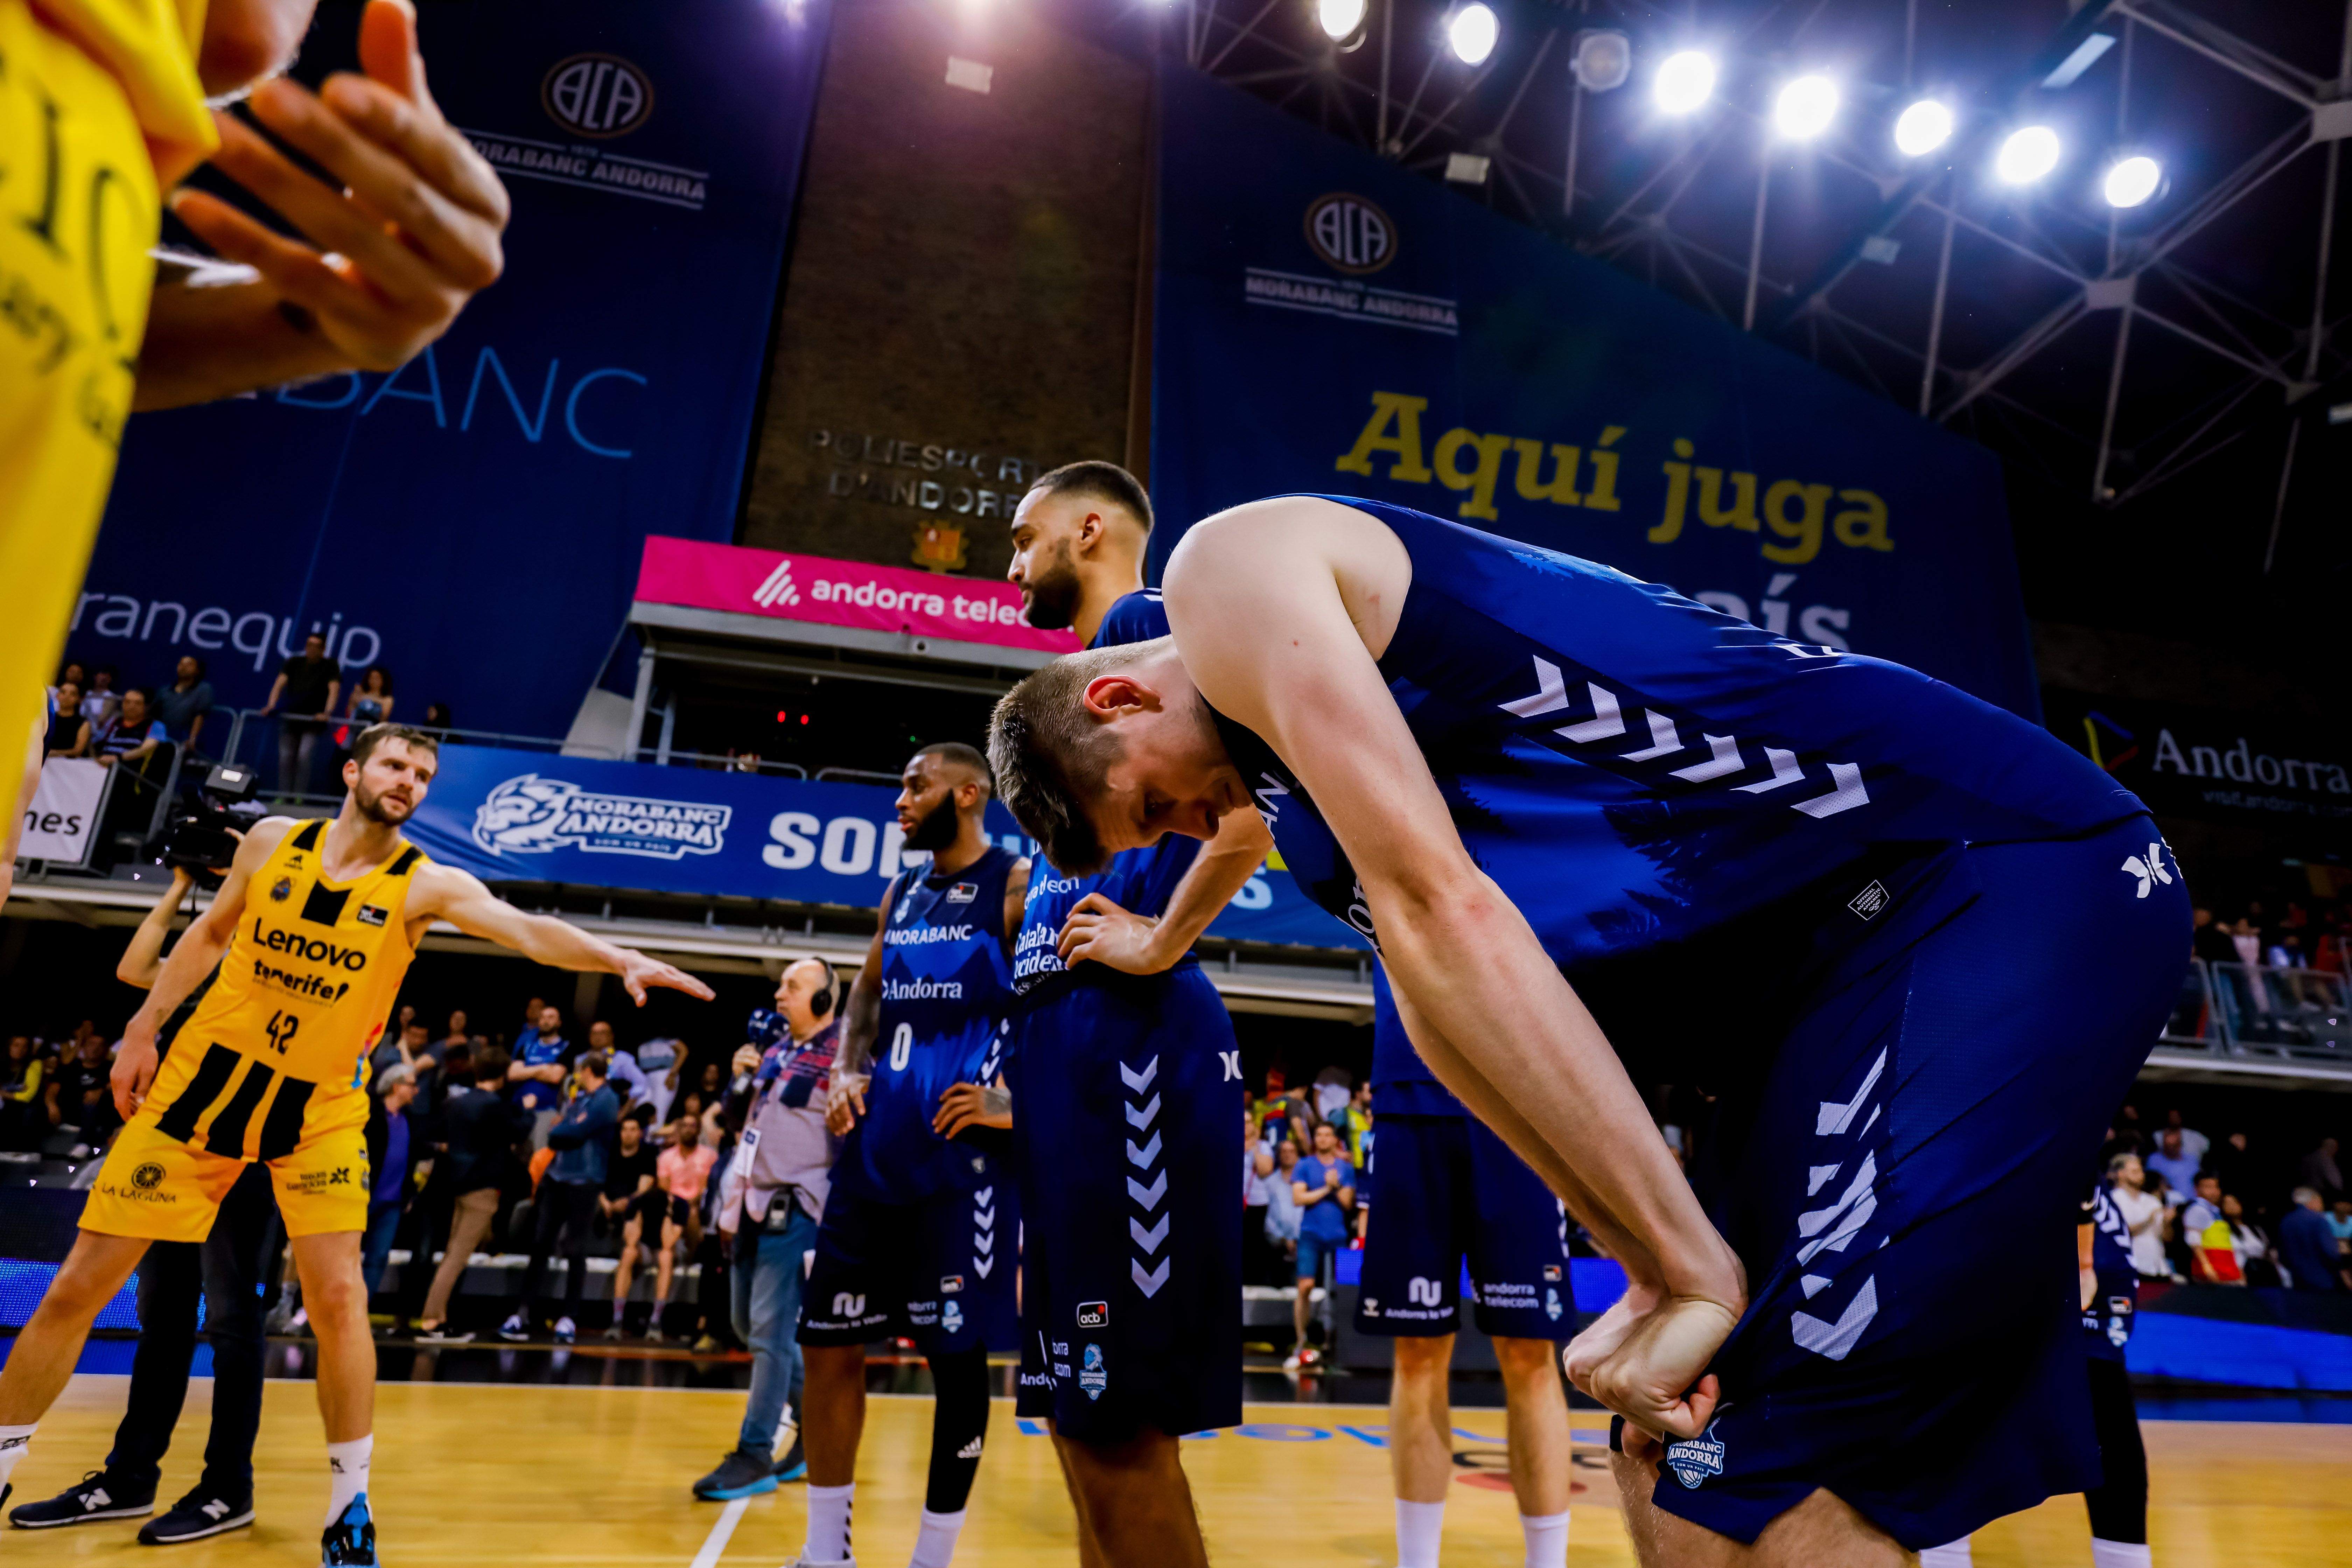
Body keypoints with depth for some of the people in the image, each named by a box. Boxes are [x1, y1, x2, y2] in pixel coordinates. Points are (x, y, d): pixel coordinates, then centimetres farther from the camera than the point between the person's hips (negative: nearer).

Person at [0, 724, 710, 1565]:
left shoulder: (426, 884, -12)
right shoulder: (272, 839, -3)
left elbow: (528, 931, -27)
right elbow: (210, 934, 12)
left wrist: (623, 961, -42)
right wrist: (143, 1030, 13)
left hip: (319, 1108, -2)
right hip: (207, 1075, 2)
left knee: (337, 1298, -7)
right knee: (80, 1288, 6)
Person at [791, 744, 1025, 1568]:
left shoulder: (1020, 885, -6)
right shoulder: (901, 894, 15)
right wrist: (847, 1069, 7)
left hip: (963, 1159, -7)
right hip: (875, 1152, 7)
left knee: (956, 1354, 3)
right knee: (829, 1342, 11)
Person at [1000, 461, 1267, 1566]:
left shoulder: (1145, 627, -4)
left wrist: (1164, 939, -17)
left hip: (1125, 1041, -10)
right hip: (1072, 1044, 10)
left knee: (1121, 1424, -3)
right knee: (1078, 1411, 15)